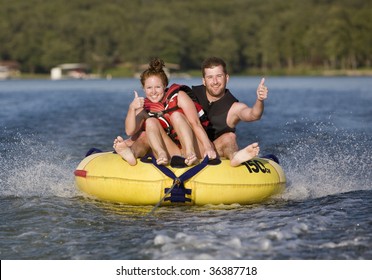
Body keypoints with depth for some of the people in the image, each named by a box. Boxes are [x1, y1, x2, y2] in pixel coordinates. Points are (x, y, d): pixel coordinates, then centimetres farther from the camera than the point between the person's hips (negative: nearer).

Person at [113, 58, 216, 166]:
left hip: (194, 147, -2)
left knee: (176, 115, -18)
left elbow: (195, 123, -12)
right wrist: (132, 109, -26)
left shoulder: (178, 96, -2)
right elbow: (130, 131, -9)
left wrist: (208, 147, -25)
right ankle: (143, 153, -42)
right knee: (150, 122, -12)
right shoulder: (144, 107, 7)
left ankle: (190, 153, -39)